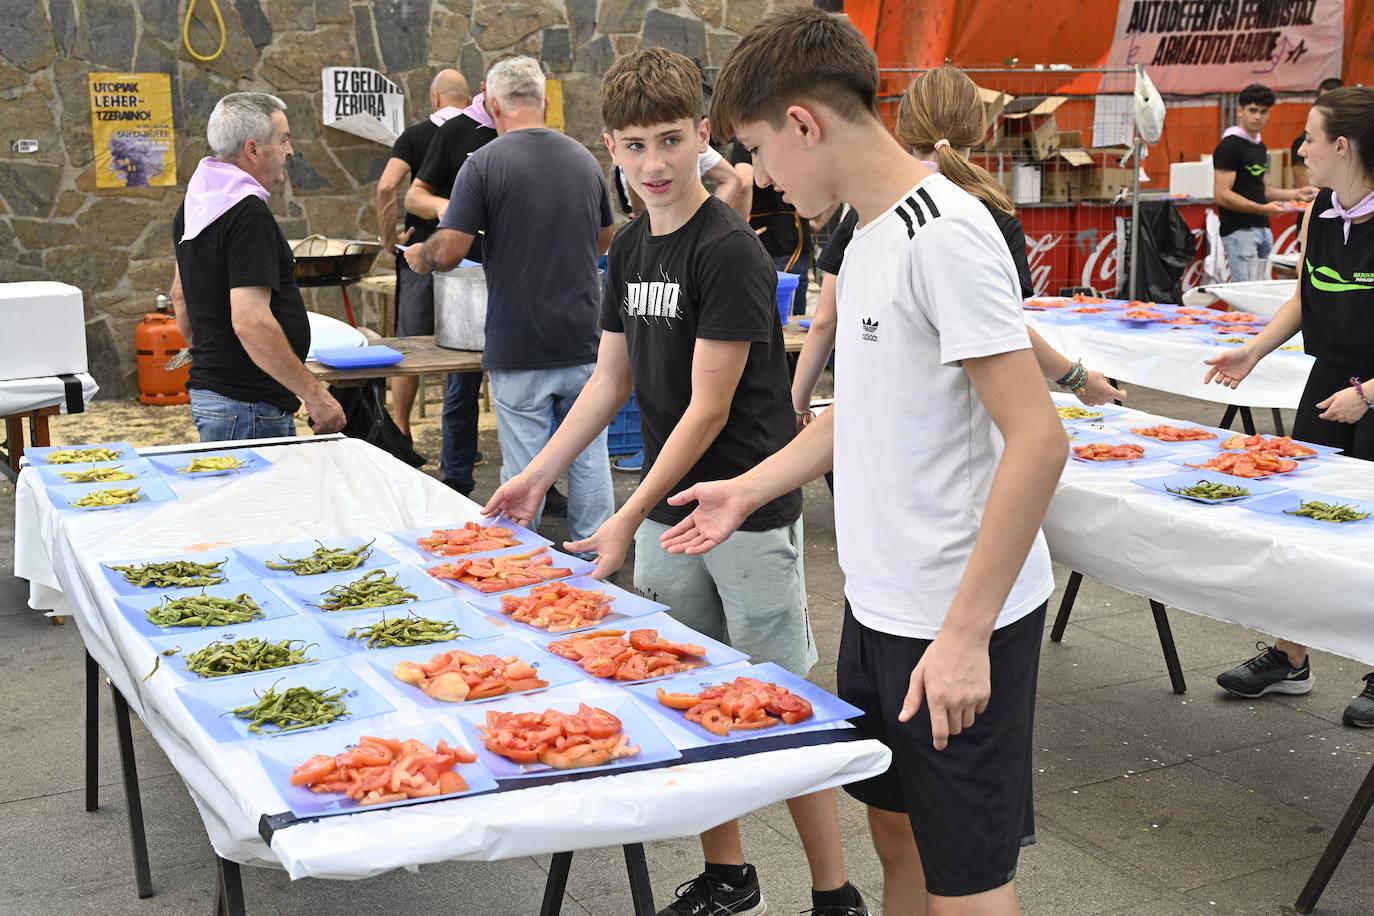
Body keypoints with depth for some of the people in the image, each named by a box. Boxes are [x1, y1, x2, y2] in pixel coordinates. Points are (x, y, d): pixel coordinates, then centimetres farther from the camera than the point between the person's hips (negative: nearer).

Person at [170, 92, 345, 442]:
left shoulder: (195, 204, 13)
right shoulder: (248, 214, -18)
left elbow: (180, 295, 25)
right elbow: (251, 322, -26)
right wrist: (315, 396, -22)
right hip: (249, 407, -10)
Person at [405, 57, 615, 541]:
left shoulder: (485, 162, -10)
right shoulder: (584, 159, 7)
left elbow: (450, 250, -13)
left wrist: (418, 257, 8)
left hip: (519, 348, -4)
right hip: (583, 339, 4)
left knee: (523, 468, 4)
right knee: (589, 456, 12)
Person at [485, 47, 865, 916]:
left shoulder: (730, 252, -16)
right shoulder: (631, 247, 8)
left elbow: (708, 408, -18)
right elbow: (613, 377, 15)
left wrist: (626, 521, -18)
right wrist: (539, 474, 10)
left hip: (748, 514, -7)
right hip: (668, 509, 7)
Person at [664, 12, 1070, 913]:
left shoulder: (945, 235, -20)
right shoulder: (871, 233, 9)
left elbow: (1038, 439, -24)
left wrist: (965, 634, -24)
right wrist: (747, 490, 19)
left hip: (958, 621, -9)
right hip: (882, 603, 9)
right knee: (895, 828, 21)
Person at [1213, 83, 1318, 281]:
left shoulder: (1260, 146, 17)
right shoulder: (1230, 146, -11)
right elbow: (1221, 195, -18)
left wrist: (1295, 194, 16)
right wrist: (1262, 209, -25)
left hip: (1262, 229, 9)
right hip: (1239, 231, -9)